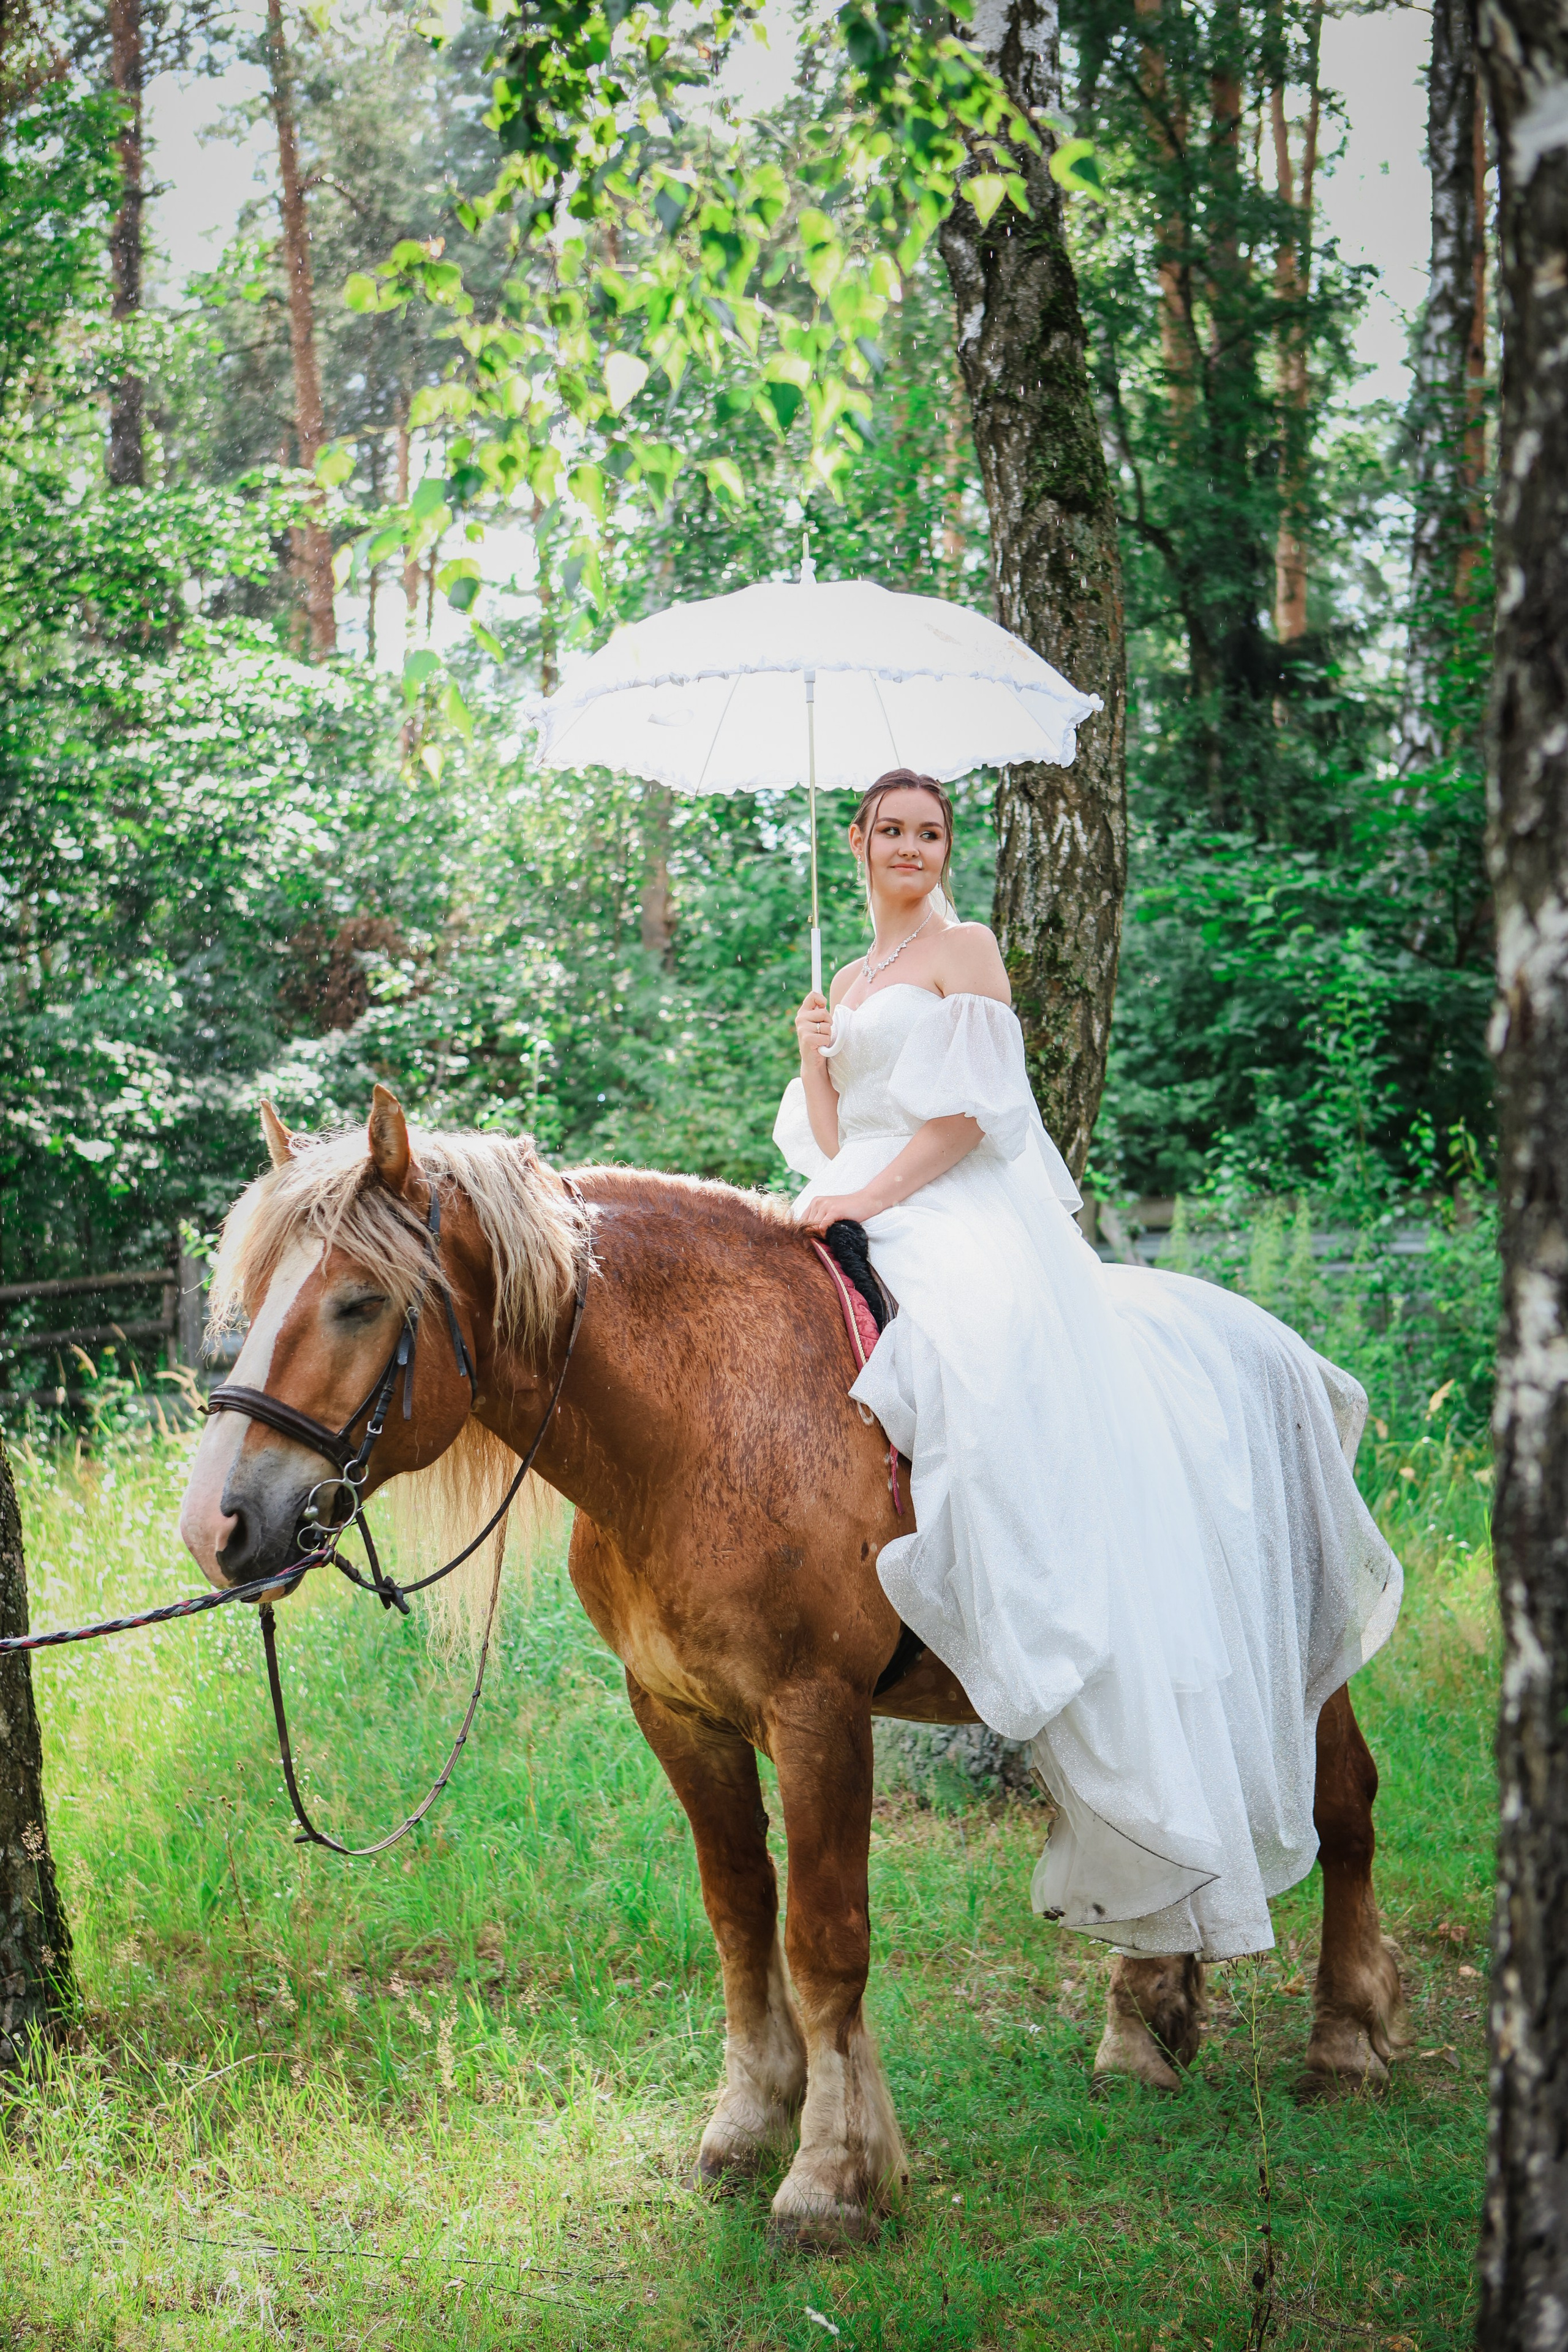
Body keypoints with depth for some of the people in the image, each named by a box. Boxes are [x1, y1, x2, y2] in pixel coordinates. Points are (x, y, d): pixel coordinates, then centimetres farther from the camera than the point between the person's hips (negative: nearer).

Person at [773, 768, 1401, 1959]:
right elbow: (831, 1138, 18)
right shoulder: (848, 980, 22)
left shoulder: (966, 949, 2)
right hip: (866, 1221, 9)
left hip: (964, 1218, -9)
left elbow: (968, 1114, -8)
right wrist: (812, 1058, 2)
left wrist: (870, 1197, -16)